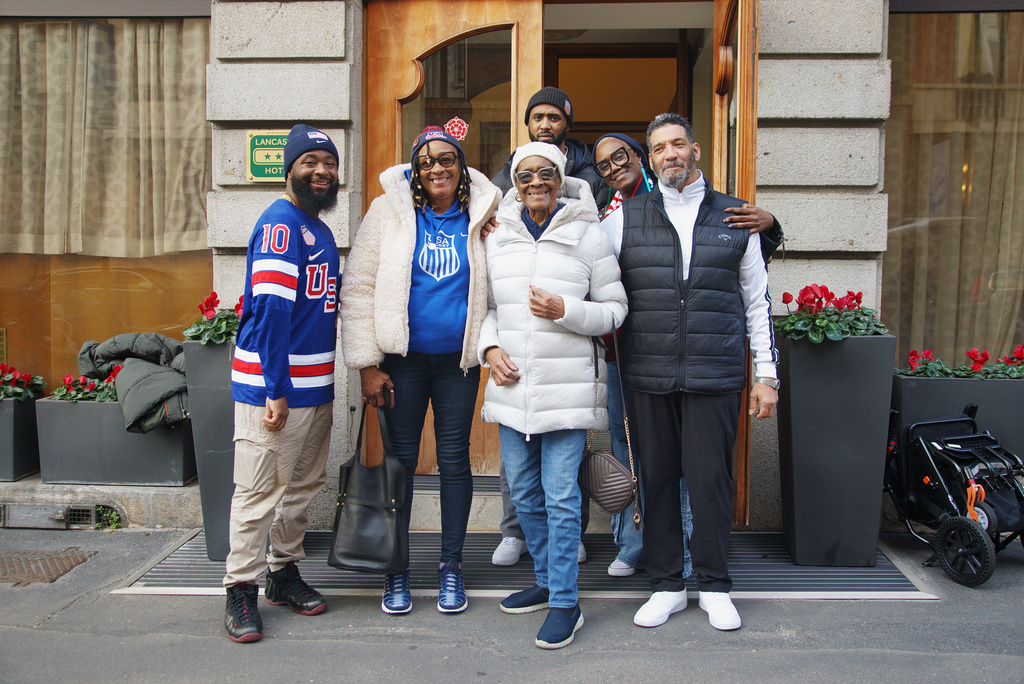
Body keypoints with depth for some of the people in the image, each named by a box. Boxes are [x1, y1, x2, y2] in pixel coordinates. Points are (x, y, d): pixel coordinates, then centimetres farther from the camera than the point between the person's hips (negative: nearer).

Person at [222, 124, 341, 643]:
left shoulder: (320, 230, 17)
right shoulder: (281, 222, -11)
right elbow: (270, 308, -18)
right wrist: (276, 389, -21)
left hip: (314, 385, 9)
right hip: (271, 385, -9)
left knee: (303, 485, 16)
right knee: (259, 490, -1)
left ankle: (284, 572, 31)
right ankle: (241, 591, 11)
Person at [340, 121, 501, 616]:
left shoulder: (481, 217, 5)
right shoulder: (389, 212, -1)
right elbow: (358, 290, -3)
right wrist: (367, 364, -7)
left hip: (459, 361, 2)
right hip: (401, 359, -1)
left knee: (454, 460, 8)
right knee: (400, 459, 5)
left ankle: (451, 565, 24)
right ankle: (395, 568, 21)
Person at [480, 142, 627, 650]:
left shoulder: (588, 235, -2)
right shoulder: (498, 236, 8)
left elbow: (614, 310, -1)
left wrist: (565, 310, -17)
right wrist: (490, 348, -1)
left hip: (567, 386, -4)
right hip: (512, 385, 5)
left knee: (560, 495, -4)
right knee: (524, 491, 14)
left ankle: (565, 603, 10)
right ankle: (547, 581, 33)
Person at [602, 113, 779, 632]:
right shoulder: (625, 218, 8)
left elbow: (757, 301, 12)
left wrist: (766, 374, 8)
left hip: (715, 376, 0)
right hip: (649, 376, 1)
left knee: (710, 479, 2)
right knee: (657, 478, 7)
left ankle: (714, 586, 21)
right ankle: (666, 585, 23)